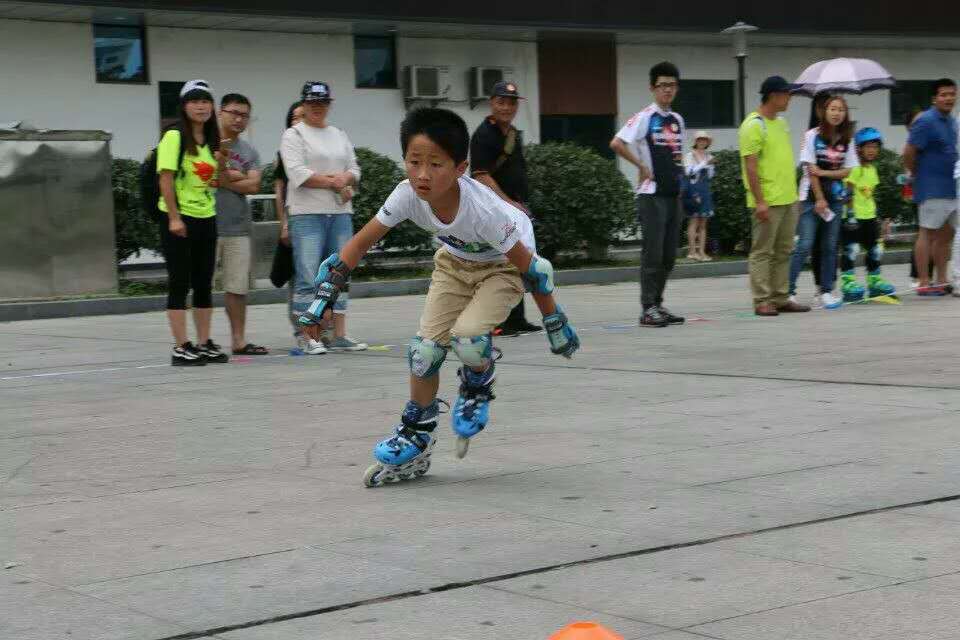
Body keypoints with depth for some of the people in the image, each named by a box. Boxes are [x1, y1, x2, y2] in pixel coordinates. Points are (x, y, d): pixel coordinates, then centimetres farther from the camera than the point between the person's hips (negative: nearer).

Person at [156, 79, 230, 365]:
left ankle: (204, 344, 16)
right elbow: (166, 179, -14)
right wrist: (174, 217, -20)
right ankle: (181, 348, -2)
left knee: (204, 284, 10)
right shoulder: (174, 137, -8)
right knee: (180, 283, -4)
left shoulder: (211, 140, 14)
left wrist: (221, 165, 1)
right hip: (179, 219, -7)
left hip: (206, 218, 7)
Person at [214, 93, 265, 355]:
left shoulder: (249, 152, 12)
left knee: (237, 287, 8)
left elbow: (253, 186, 0)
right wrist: (237, 176, -11)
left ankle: (238, 340, 15)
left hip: (238, 228, 4)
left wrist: (223, 179, -10)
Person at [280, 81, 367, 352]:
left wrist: (344, 178, -8)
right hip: (307, 214, -6)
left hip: (341, 213, 6)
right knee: (308, 276, -9)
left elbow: (354, 171, 16)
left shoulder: (340, 135, 20)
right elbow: (298, 173, -11)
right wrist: (334, 182, -9)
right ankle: (308, 338, -7)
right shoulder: (293, 135, 1)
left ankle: (339, 335, 9)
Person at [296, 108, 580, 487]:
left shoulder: (482, 210, -39)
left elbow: (531, 269, -26)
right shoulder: (408, 195, -28)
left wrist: (555, 325, -18)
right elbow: (359, 243, -15)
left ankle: (478, 386, 8)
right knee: (425, 349, -7)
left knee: (467, 338, -27)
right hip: (455, 262, 5)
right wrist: (323, 299, -18)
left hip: (503, 265, -4)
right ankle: (415, 441, 13)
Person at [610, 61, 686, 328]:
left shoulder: (677, 120, 14)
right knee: (653, 254, -7)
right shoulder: (645, 117, -8)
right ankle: (648, 309, -3)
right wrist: (642, 167, -14)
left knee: (669, 255, 9)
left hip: (673, 193, 7)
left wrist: (679, 161, 10)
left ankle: (657, 304, 18)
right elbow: (617, 144, -19)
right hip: (652, 195, -7)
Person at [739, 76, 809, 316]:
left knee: (783, 251, 11)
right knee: (763, 252, -3)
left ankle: (781, 298, 16)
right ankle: (762, 301, 0)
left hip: (788, 199, 9)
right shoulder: (753, 126, -12)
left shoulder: (781, 122, 15)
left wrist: (793, 193, 20)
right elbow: (750, 166, -16)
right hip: (767, 202, -9)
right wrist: (759, 201, -21)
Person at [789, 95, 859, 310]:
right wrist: (819, 199, -11)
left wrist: (824, 172, -13)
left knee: (829, 246, 5)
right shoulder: (813, 136, -4)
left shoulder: (847, 140, 7)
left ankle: (825, 292, 10)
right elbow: (810, 170, -8)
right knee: (804, 245, -10)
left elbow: (846, 171, 3)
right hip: (811, 196, -4)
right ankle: (789, 291, -8)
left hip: (835, 197, 4)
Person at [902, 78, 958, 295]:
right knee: (928, 234, -4)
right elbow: (908, 154, -14)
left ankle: (941, 281, 18)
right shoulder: (926, 121, -13)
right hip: (933, 190, -8)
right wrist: (919, 175, -1)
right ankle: (923, 283, 0)